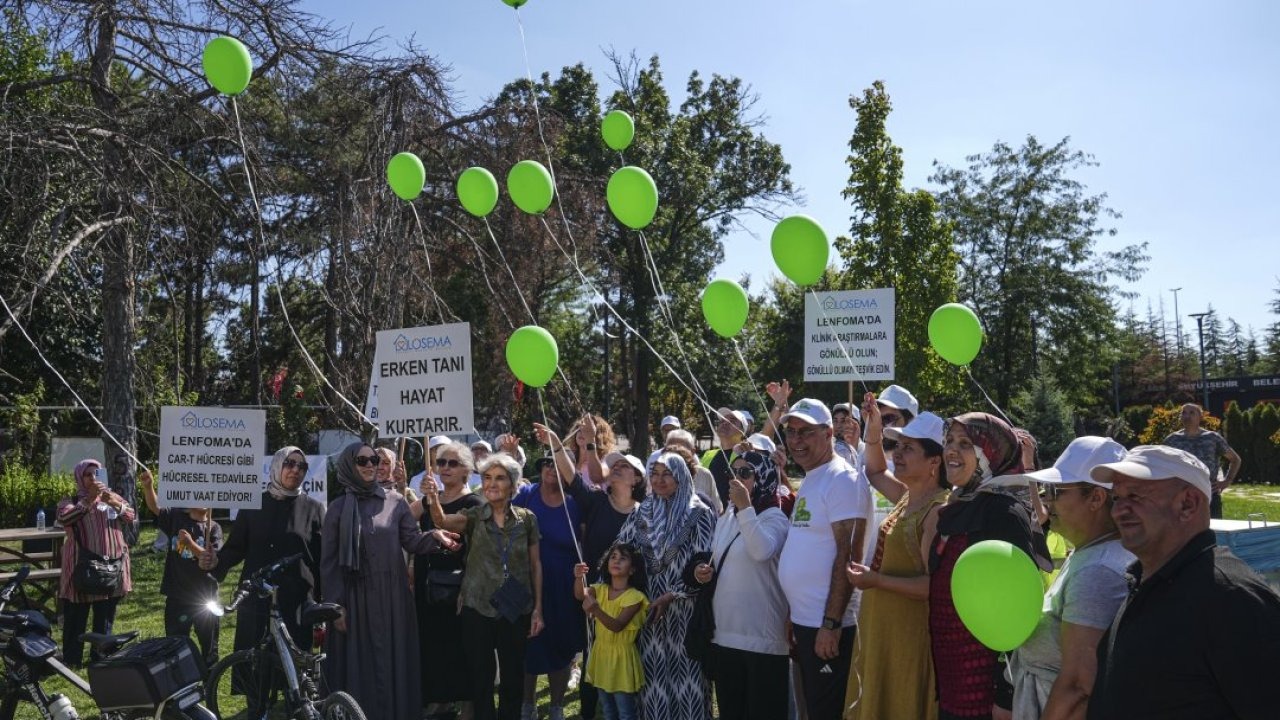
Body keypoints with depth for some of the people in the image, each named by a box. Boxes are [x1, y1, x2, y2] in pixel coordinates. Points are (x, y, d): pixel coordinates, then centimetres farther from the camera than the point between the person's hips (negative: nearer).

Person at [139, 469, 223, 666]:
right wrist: (148, 485, -32)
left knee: (209, 647, 10)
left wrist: (191, 544, -26)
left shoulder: (213, 528, -4)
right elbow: (155, 507, -14)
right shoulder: (176, 518, 1)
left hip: (205, 597, -1)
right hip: (177, 596, 1)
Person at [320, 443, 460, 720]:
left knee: (393, 660, 6)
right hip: (355, 597, -1)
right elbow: (328, 562, 0)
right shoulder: (338, 508, 0)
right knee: (357, 664, 3)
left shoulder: (395, 501, 3)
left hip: (391, 596, 1)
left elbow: (412, 541, 0)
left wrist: (433, 536, -21)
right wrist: (335, 604, -5)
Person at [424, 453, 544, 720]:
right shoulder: (473, 516, -3)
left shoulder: (527, 519, 0)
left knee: (513, 676, 11)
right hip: (477, 609, -1)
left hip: (516, 609, 1)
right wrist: (433, 500, -46)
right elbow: (443, 521, -25)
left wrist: (538, 608, 0)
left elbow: (535, 564, 4)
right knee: (480, 678, 7)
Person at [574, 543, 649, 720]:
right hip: (601, 653, 6)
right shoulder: (600, 589, 0)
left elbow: (617, 626, -27)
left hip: (621, 656, -5)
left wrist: (596, 610, -43)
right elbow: (580, 595, -21)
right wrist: (579, 578, -43)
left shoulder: (635, 596, -17)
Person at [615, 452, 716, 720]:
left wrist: (672, 595, -13)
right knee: (654, 673, 8)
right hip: (650, 605, 4)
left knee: (684, 670, 0)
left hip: (684, 607, -4)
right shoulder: (643, 512, 9)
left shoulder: (698, 514, -6)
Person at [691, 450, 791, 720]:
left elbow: (763, 551, -31)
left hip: (762, 637, -7)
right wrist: (704, 571, 2)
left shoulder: (774, 518, -9)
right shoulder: (725, 519, 12)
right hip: (724, 634, 7)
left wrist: (745, 507, -28)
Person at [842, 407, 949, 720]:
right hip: (882, 631, 9)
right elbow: (877, 472, 27)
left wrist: (876, 580, -25)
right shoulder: (909, 497, 7)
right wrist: (874, 431, 13)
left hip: (909, 637, -9)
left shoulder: (938, 511, -21)